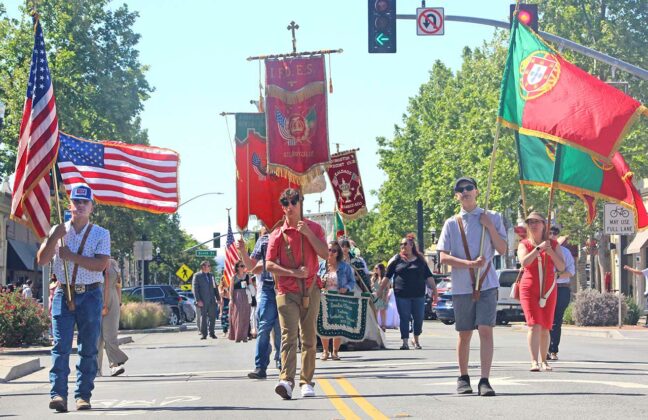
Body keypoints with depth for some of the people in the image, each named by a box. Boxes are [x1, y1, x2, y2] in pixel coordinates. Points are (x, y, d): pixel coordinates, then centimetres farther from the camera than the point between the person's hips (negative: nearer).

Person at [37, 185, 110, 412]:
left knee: (89, 348, 2)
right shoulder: (58, 231, 11)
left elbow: (101, 264, -9)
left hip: (90, 295, 0)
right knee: (61, 345, -10)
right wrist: (54, 238, -13)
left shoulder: (101, 234, 5)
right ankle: (58, 394, -16)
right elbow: (42, 260, 1)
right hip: (63, 294, 0)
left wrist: (72, 256, -15)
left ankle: (83, 395, 7)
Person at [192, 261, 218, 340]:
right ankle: (203, 334, 5)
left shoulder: (211, 275, 14)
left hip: (212, 300, 4)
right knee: (203, 317, 0)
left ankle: (212, 333, 14)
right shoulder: (197, 276, -2)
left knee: (212, 317, 4)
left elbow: (214, 287, 16)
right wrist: (198, 300, -14)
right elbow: (195, 288, -6)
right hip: (203, 301, -4)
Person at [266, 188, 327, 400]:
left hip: (310, 290, 2)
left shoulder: (313, 228, 8)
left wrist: (308, 233, -13)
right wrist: (294, 273, -11)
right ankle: (286, 381, -27)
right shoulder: (277, 234, 4)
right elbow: (269, 265, -1)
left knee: (309, 338, 5)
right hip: (287, 292, -2)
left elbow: (324, 253, -4)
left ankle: (306, 382, 11)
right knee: (288, 335, -15)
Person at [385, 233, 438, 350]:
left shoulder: (420, 260, 9)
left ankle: (416, 340, 23)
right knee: (404, 318, -3)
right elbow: (387, 276, 6)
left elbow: (428, 276, 11)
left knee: (419, 318, 4)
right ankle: (405, 342, 1)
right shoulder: (396, 259, 5)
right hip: (402, 295, -1)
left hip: (418, 295, 1)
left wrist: (434, 290, 7)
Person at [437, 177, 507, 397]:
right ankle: (463, 378, 22)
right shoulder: (452, 223, 7)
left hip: (487, 284, -1)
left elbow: (502, 250, 5)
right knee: (464, 334, 8)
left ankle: (484, 381, -14)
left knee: (486, 330, -12)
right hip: (462, 286, 1)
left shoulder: (492, 218, 7)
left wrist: (490, 227, -7)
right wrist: (470, 264, -14)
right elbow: (444, 257, 0)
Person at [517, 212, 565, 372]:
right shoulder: (524, 244, 5)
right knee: (534, 325, -16)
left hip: (548, 289, 2)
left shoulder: (553, 244, 9)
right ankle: (534, 361, -23)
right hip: (529, 288, -2)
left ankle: (544, 361, 18)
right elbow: (524, 262, -15)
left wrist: (551, 253, -13)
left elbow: (562, 267, 1)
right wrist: (539, 248, -20)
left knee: (545, 328, 6)